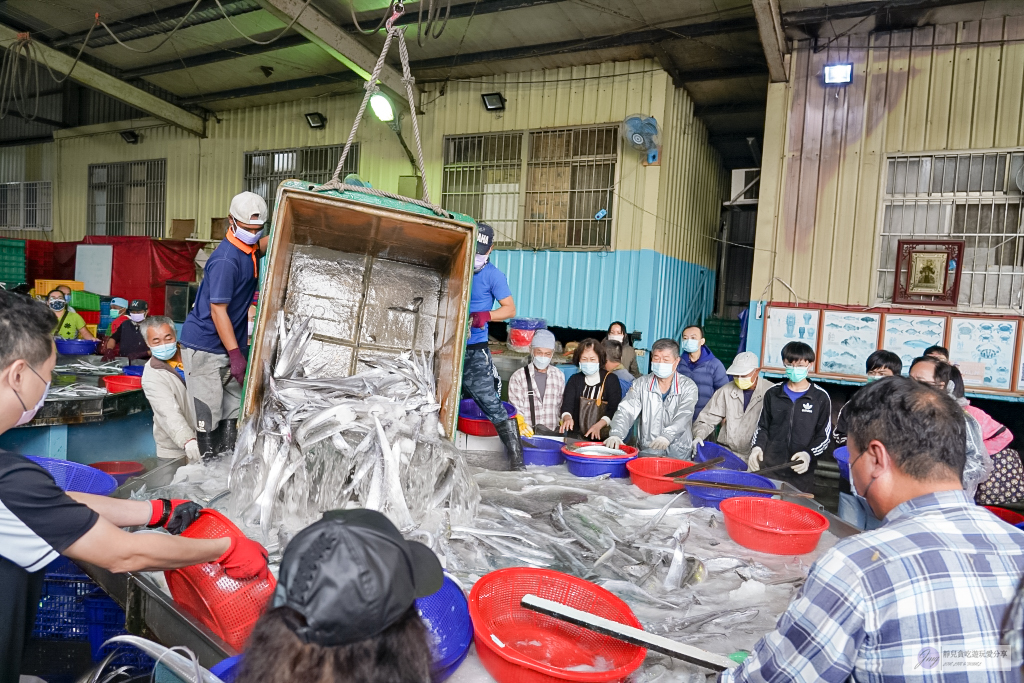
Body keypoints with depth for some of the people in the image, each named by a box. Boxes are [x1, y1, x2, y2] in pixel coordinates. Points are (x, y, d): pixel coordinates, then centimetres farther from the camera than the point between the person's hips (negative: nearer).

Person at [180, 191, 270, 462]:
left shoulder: (249, 249, 4)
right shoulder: (226, 260, -22)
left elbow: (266, 245, 29)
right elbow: (218, 311, -23)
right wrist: (235, 354, -22)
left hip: (229, 345, 9)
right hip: (204, 346, -9)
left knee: (233, 408, 12)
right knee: (208, 414, -2)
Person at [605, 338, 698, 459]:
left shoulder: (688, 387, 1)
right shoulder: (641, 384, 6)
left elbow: (684, 417, -14)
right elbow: (626, 411, -5)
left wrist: (667, 436, -34)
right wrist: (616, 434, -26)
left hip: (678, 454, -1)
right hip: (646, 452, 1)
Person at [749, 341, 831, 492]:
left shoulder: (821, 397, 1)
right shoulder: (773, 393, 9)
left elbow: (824, 436, 2)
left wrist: (809, 454, -14)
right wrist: (757, 447, -6)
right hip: (769, 467, 2)